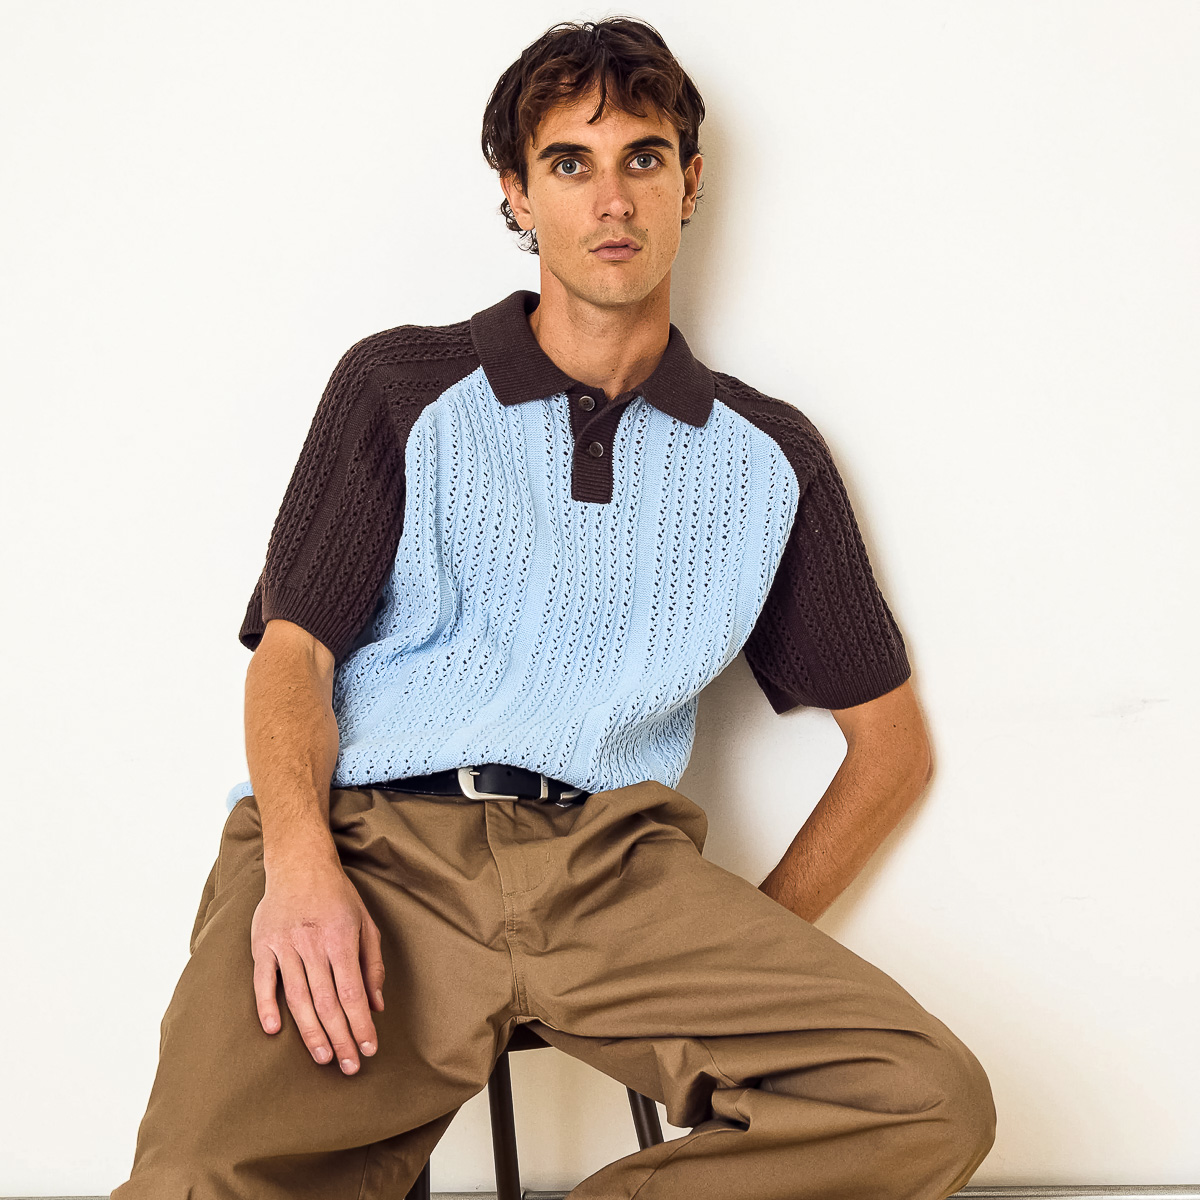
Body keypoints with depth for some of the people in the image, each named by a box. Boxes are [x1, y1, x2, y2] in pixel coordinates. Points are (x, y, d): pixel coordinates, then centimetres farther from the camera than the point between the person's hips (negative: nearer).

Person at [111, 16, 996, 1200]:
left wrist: (754, 945, 10)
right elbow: (293, 648, 5)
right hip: (374, 843, -2)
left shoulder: (769, 454, 20)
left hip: (608, 856, 2)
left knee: (935, 1103, -24)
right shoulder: (396, 385, 16)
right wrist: (299, 859, -15)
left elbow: (891, 738, 23)